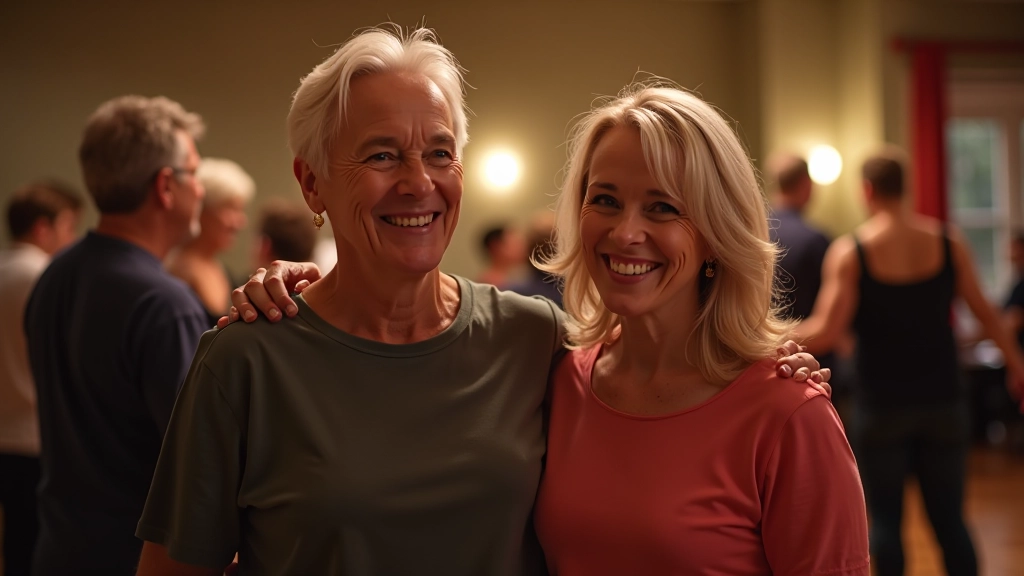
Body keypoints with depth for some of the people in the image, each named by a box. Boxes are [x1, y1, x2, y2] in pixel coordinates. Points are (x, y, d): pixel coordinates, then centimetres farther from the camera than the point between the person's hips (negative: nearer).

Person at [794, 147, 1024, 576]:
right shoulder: (948, 242, 0)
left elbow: (825, 332, -16)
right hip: (942, 400, 3)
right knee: (949, 519, 9)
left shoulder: (848, 252, -10)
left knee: (885, 520, 7)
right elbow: (984, 312, 6)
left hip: (881, 407, -3)